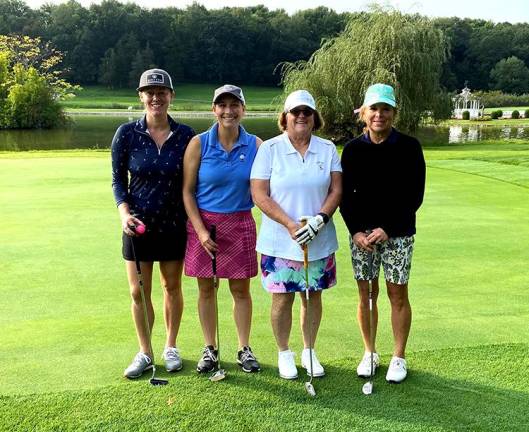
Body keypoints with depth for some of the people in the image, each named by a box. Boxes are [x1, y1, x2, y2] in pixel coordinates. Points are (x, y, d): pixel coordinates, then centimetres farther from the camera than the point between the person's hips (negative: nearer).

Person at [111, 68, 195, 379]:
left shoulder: (185, 135, -4)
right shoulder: (127, 133, -6)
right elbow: (118, 179, 0)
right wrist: (124, 212, -16)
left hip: (174, 224, 0)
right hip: (138, 224, 0)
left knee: (173, 286, 12)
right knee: (139, 291, 5)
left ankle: (171, 347, 31)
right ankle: (145, 353, 24)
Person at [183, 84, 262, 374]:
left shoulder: (255, 145, -2)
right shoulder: (199, 143, -5)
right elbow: (187, 191, -3)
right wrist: (201, 231, -10)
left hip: (240, 223, 1)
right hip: (203, 222, 0)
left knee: (241, 289, 8)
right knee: (206, 288, 8)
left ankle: (244, 349, 24)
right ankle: (210, 350, 25)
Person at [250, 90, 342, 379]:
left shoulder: (328, 149, 5)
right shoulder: (269, 149, -3)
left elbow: (336, 190, 3)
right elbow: (259, 195, -8)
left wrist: (320, 218, -14)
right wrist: (291, 225, -16)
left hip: (320, 241, 3)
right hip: (280, 241, -2)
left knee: (313, 297, 11)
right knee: (283, 299, 4)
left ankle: (309, 351, 30)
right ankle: (284, 353, 24)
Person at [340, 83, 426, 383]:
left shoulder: (409, 147, -4)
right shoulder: (353, 150, 3)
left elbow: (415, 196, -7)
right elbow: (345, 196, 4)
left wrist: (387, 229, -14)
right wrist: (356, 231, -9)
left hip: (398, 233, -2)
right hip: (361, 234, 2)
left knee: (398, 295, 5)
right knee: (366, 294, 8)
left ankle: (399, 357, 21)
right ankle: (370, 353, 25)